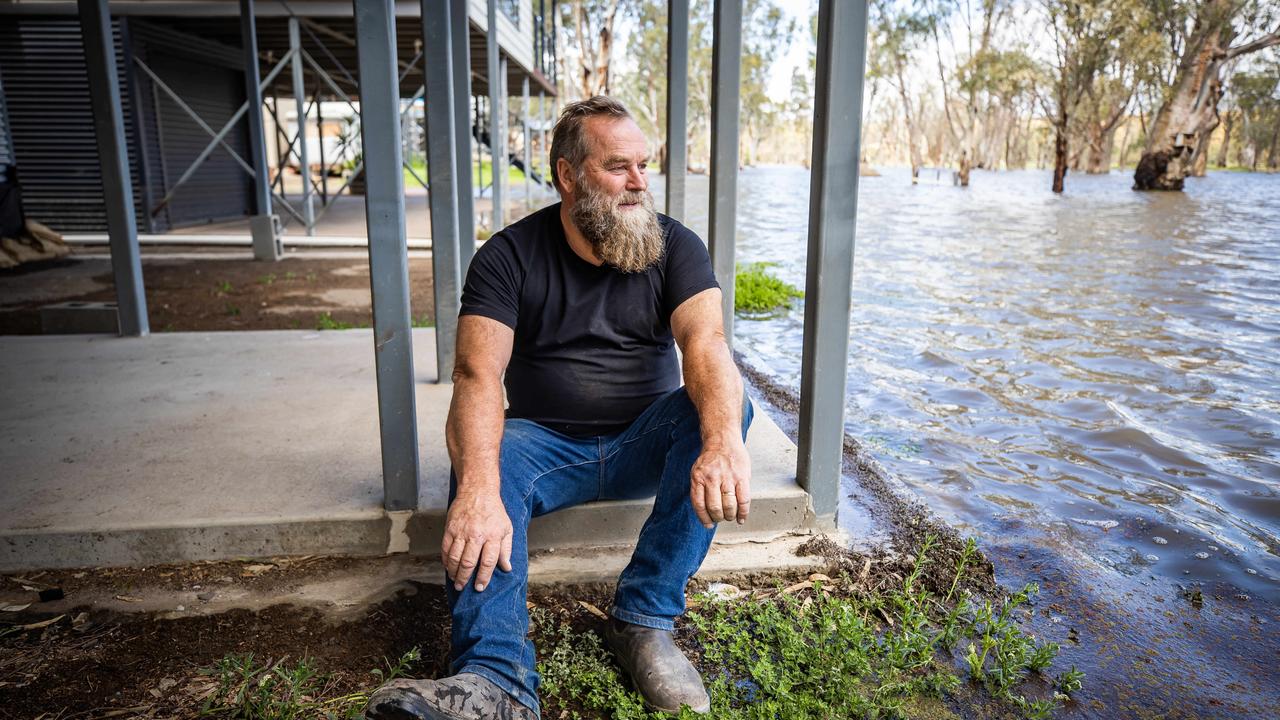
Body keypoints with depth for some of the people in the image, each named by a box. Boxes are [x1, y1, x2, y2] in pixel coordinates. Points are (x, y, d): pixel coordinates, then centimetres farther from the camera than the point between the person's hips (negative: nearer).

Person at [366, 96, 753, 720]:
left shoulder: (675, 247, -3)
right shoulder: (509, 257, -7)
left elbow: (706, 344, -22)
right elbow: (478, 375, -21)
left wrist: (724, 442, -44)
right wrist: (478, 489, -41)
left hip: (644, 445, 1)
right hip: (546, 443, -1)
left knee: (723, 401, -26)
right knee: (484, 457, -30)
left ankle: (644, 618, -25)